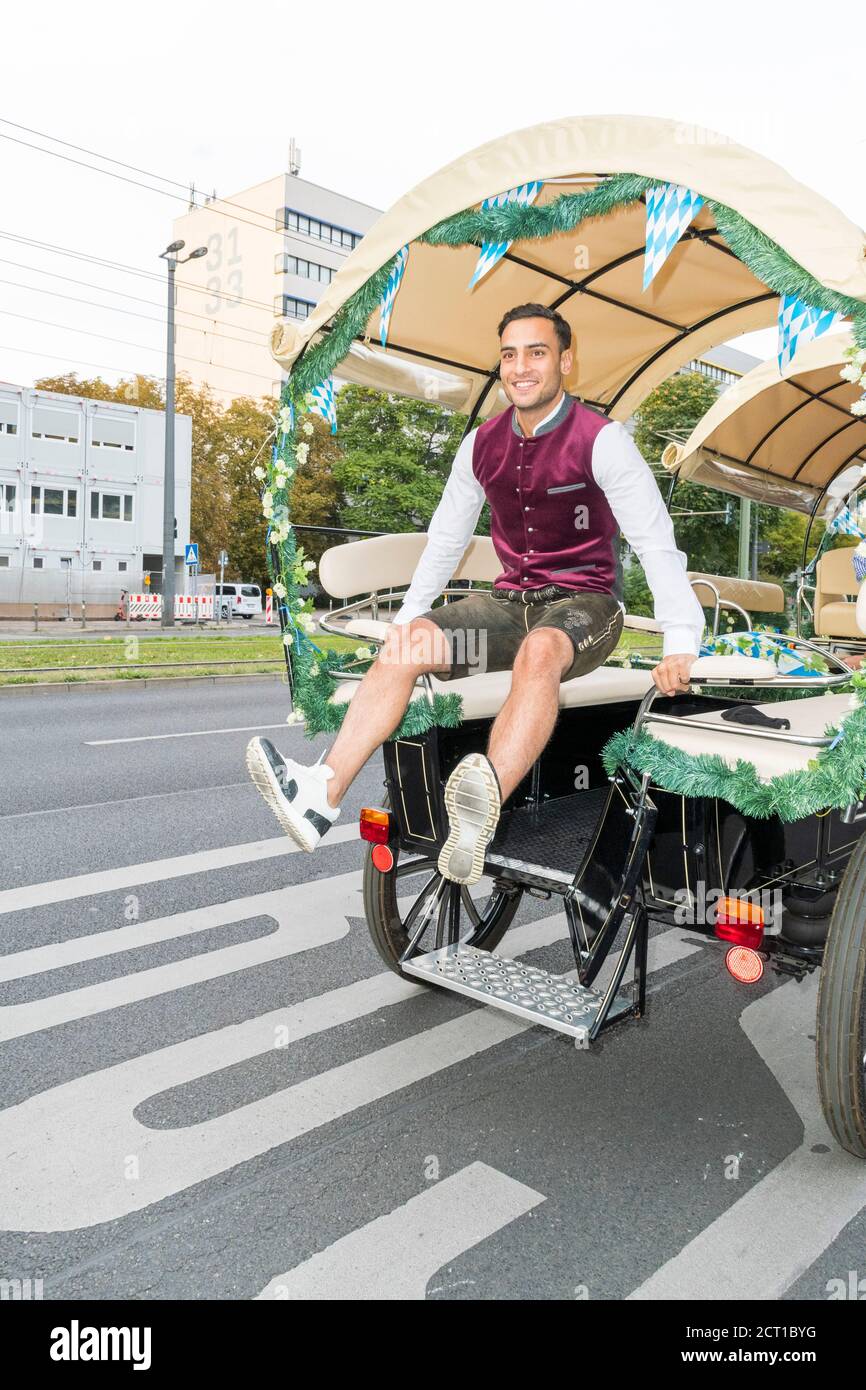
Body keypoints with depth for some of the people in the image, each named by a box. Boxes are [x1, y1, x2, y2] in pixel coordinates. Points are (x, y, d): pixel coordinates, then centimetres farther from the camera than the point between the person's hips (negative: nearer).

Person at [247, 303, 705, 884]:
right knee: (406, 646, -20)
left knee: (540, 651, -40)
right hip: (510, 599, 5)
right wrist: (409, 616, 11)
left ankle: (483, 814, -58)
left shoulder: (602, 439, -8)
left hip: (584, 603, -4)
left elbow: (656, 542, -14)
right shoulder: (482, 444, 8)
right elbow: (446, 538, 16)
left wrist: (680, 645, -22)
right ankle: (323, 793, -32)